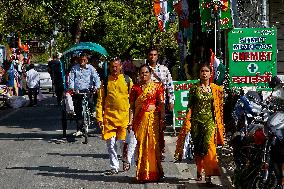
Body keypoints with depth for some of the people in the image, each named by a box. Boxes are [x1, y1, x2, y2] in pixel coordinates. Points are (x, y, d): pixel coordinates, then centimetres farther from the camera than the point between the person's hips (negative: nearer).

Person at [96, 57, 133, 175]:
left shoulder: (127, 80, 6)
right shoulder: (106, 82, 7)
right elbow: (100, 100, 7)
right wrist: (99, 117, -1)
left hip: (124, 116, -1)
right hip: (109, 117, 1)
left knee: (123, 142, -3)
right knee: (111, 144, 2)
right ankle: (114, 167, 12)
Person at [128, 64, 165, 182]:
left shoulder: (157, 86, 5)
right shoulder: (135, 87, 9)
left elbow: (161, 104, 1)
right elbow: (132, 106, 6)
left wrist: (162, 120, -6)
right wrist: (131, 121, -1)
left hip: (153, 119, -1)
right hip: (140, 119, 1)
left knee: (154, 144, -3)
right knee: (141, 145, 1)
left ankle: (154, 173, 6)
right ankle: (142, 173, 7)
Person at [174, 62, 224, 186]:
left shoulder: (216, 89, 4)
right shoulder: (194, 88, 4)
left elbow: (218, 108, 7)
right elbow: (190, 106, 5)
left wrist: (218, 124, 4)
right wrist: (188, 122, -2)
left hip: (210, 121, -1)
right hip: (196, 120, 1)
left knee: (209, 146, -13)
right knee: (197, 147, 8)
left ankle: (208, 176, -15)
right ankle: (199, 171, 26)